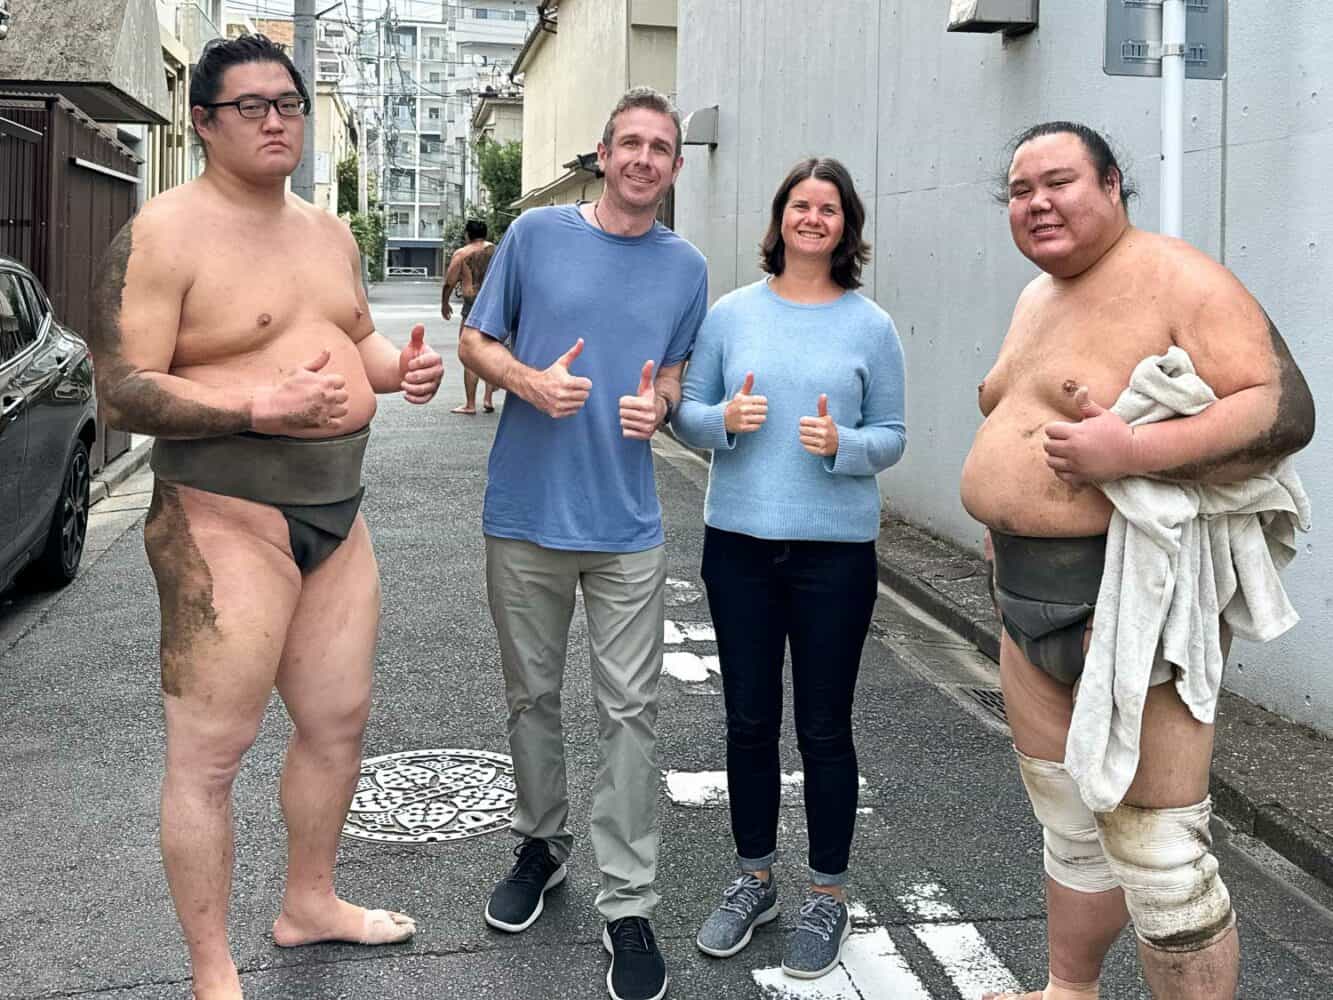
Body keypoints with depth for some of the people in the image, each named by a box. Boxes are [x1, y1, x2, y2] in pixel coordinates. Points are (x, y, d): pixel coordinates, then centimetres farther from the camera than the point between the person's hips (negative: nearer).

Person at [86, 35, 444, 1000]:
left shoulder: (327, 230, 13)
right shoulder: (165, 234, -11)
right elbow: (124, 389, -16)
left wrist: (399, 366, 1)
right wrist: (261, 407, -28)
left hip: (335, 513, 8)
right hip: (228, 520, -8)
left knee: (339, 720, 17)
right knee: (209, 753, -1)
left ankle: (311, 902, 38)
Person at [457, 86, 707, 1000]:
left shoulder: (686, 267, 7)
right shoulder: (537, 234, 0)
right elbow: (476, 342, 4)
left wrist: (658, 403, -7)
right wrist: (532, 382, -16)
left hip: (627, 523, 0)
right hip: (527, 513, 0)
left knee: (630, 710, -1)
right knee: (533, 695, 14)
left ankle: (629, 906, 8)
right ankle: (541, 846, 35)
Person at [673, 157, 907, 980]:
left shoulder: (871, 326, 1)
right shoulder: (733, 312, 4)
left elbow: (892, 436, 3)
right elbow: (686, 412, 6)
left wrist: (843, 444, -17)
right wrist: (724, 419, -14)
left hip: (834, 550, -2)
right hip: (740, 544, 2)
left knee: (824, 728, 6)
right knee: (749, 721, 12)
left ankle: (829, 896, 24)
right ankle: (755, 880, 31)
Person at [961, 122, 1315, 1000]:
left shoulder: (1178, 281, -12)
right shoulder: (1037, 297, 14)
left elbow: (1283, 409, -20)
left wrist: (1131, 451, -30)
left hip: (1130, 594, -8)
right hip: (1029, 592, 9)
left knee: (1157, 850, -4)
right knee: (1067, 819, 20)